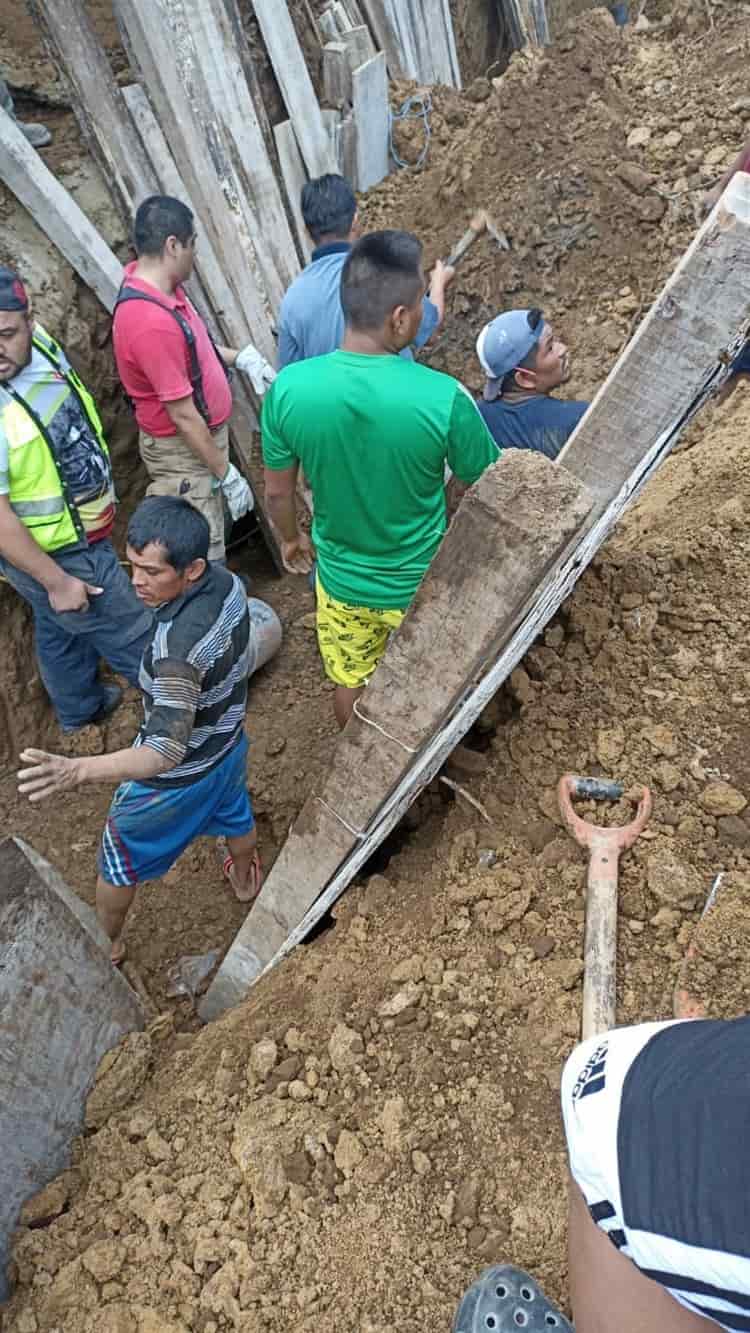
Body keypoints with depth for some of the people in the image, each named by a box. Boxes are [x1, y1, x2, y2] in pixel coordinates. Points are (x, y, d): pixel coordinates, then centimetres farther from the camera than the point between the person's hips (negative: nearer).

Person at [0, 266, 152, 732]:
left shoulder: (41, 343, -10)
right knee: (132, 635, 11)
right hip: (58, 552, -8)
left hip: (77, 531, 8)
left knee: (60, 631, 28)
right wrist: (56, 581, -21)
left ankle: (79, 708, 51)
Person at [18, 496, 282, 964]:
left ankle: (107, 942, 46)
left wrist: (77, 770, -57)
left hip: (178, 775, -7)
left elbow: (168, 752, -45)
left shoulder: (178, 645, -43)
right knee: (235, 816, 36)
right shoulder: (227, 581, -18)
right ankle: (246, 880, 65)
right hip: (229, 743, 7)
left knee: (121, 858, 21)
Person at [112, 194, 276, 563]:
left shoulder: (157, 284, -2)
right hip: (183, 451, -10)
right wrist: (227, 475, -20)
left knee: (207, 539, 26)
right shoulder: (151, 322, -32)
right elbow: (183, 416, -27)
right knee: (203, 553, 5)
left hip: (202, 435, 10)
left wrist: (240, 358, 8)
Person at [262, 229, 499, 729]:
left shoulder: (289, 387, -20)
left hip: (341, 577, 3)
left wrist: (292, 537, 15)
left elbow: (278, 492, -6)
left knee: (351, 680, 29)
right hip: (421, 584, -2)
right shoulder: (443, 397, -28)